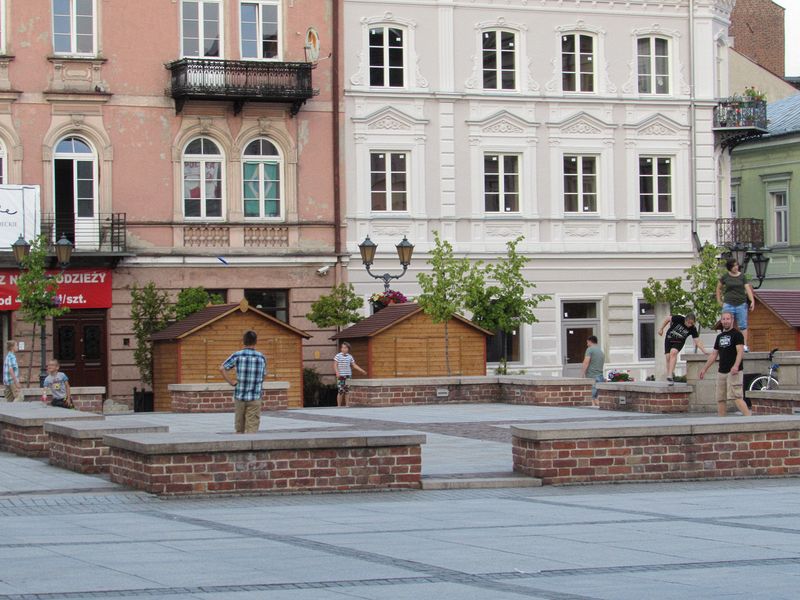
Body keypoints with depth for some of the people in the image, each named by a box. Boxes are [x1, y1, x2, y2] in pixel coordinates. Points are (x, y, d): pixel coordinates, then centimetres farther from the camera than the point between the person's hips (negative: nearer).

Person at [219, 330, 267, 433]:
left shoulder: (237, 355, -2)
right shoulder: (262, 358, 2)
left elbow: (222, 368, -9)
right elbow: (264, 375, 10)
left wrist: (231, 382, -2)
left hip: (239, 396, 1)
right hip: (255, 398, -1)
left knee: (239, 429, 12)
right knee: (252, 428, -1)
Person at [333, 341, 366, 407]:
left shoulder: (350, 357, 10)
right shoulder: (338, 356, -1)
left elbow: (354, 365, 16)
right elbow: (335, 365, -6)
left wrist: (362, 370, 10)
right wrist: (337, 373, -21)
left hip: (348, 376, 4)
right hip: (341, 377, -4)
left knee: (347, 392, 3)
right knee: (340, 392, -5)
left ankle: (346, 405, 10)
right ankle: (339, 406, 2)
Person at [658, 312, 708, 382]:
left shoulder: (693, 329, -20)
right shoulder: (679, 319, -24)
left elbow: (697, 341, -17)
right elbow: (668, 319, -8)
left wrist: (704, 351, -27)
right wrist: (661, 329, -2)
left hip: (679, 342, -1)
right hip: (669, 339, 1)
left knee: (673, 353, -27)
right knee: (668, 357, -6)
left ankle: (670, 375, -34)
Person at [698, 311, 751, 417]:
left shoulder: (737, 334, -4)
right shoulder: (720, 336, 18)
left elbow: (740, 351, -16)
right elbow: (714, 354, 24)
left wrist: (736, 366, -32)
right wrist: (704, 368, 21)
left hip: (734, 372, -8)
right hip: (721, 372, 8)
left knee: (736, 397, -19)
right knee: (720, 399, 6)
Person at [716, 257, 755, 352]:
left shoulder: (742, 276, 3)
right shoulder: (725, 277, 3)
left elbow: (748, 288, -2)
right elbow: (719, 288, 16)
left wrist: (752, 301, -11)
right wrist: (719, 300, 13)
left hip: (741, 304, 0)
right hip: (728, 304, 0)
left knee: (743, 325, -1)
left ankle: (745, 345, -1)